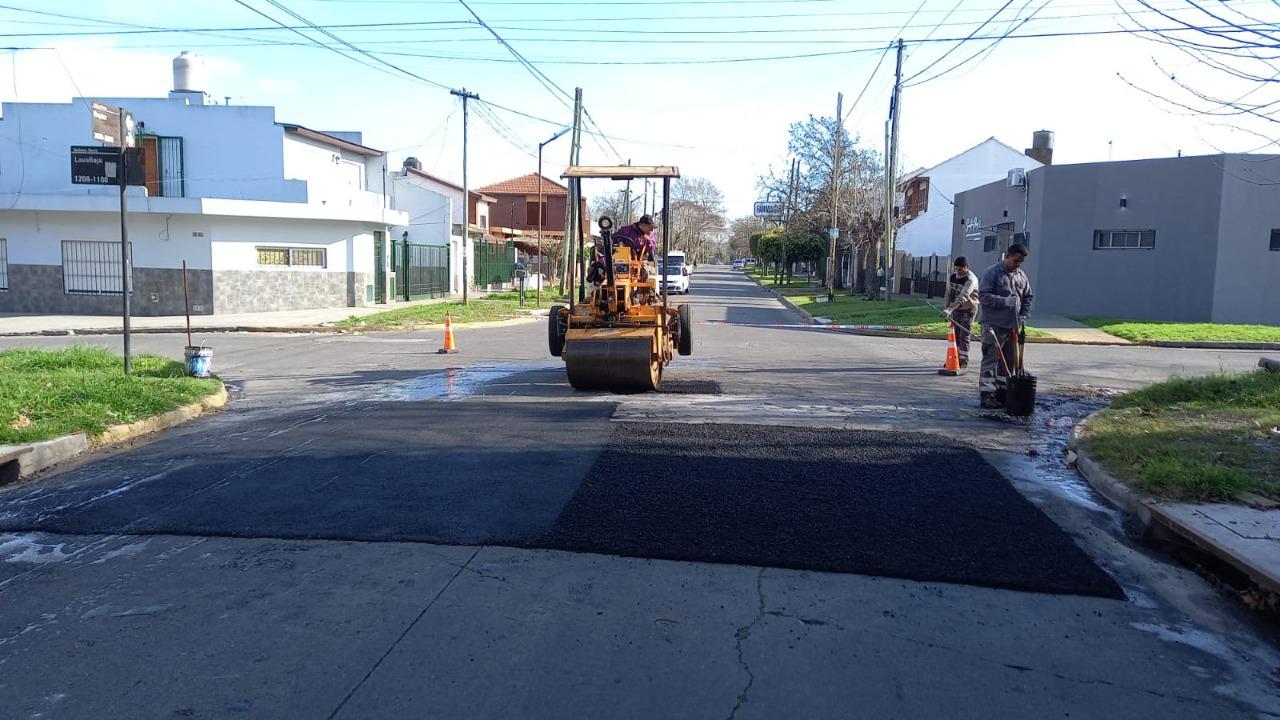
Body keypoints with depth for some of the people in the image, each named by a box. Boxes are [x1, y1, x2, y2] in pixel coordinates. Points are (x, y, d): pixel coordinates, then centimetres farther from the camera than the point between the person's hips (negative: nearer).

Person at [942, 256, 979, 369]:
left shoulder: (971, 279, -22)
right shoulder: (952, 276, 2)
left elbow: (963, 297, -33)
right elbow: (949, 293, 10)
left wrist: (950, 309, -42)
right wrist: (947, 308, 3)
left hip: (968, 310, -7)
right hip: (956, 309, 7)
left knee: (964, 336, -7)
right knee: (955, 335, 9)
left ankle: (963, 361, -3)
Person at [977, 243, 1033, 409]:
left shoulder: (1021, 275, 12)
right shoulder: (992, 272, -7)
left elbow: (1028, 297, 19)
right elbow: (983, 295, -12)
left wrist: (1024, 316, 5)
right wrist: (1004, 301, -21)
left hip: (1013, 326, 7)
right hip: (994, 325, -7)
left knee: (1009, 361, 11)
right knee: (991, 360, -6)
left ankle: (1002, 392, 21)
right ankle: (986, 395, -3)